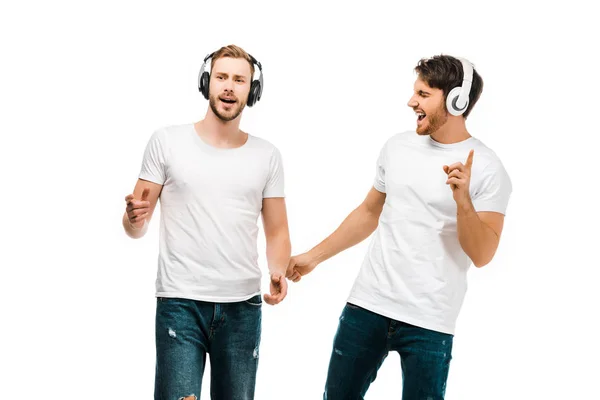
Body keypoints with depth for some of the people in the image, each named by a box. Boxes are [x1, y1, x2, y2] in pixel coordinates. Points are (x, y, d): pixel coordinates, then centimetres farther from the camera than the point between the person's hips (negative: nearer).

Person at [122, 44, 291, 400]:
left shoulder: (267, 156, 8)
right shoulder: (167, 142, 2)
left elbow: (277, 231, 11)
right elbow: (136, 229, 3)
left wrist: (278, 271, -10)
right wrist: (135, 218, -20)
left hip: (243, 306, 2)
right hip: (179, 304, -2)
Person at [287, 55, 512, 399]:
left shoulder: (487, 169, -8)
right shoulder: (398, 146, 7)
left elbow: (482, 255, -12)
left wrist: (463, 200, -26)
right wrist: (315, 256, 21)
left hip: (429, 322, -4)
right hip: (367, 304, 5)